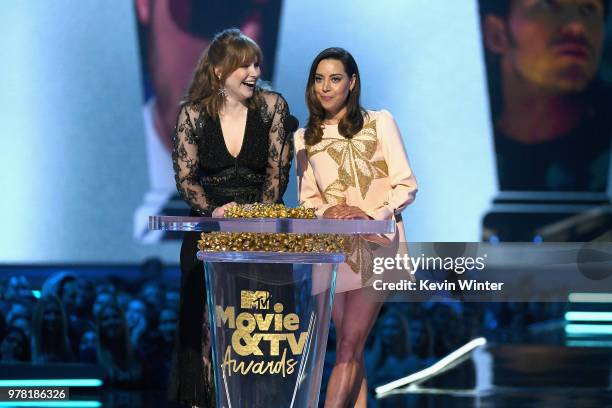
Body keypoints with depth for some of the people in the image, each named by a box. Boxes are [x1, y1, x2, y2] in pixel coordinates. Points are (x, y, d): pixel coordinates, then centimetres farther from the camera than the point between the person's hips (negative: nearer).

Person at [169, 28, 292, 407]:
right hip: (208, 229, 0)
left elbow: (278, 171, -4)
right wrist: (213, 210, -17)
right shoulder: (193, 113, -4)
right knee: (206, 312, 0)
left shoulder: (272, 106, -4)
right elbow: (185, 176, -2)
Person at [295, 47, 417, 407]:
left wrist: (374, 215, -17)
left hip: (375, 243, -4)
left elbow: (406, 186, 0)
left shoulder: (379, 122, 4)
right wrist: (328, 212, -8)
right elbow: (308, 199, 15)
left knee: (349, 347, -12)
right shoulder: (305, 138, 14)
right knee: (351, 347, 2)